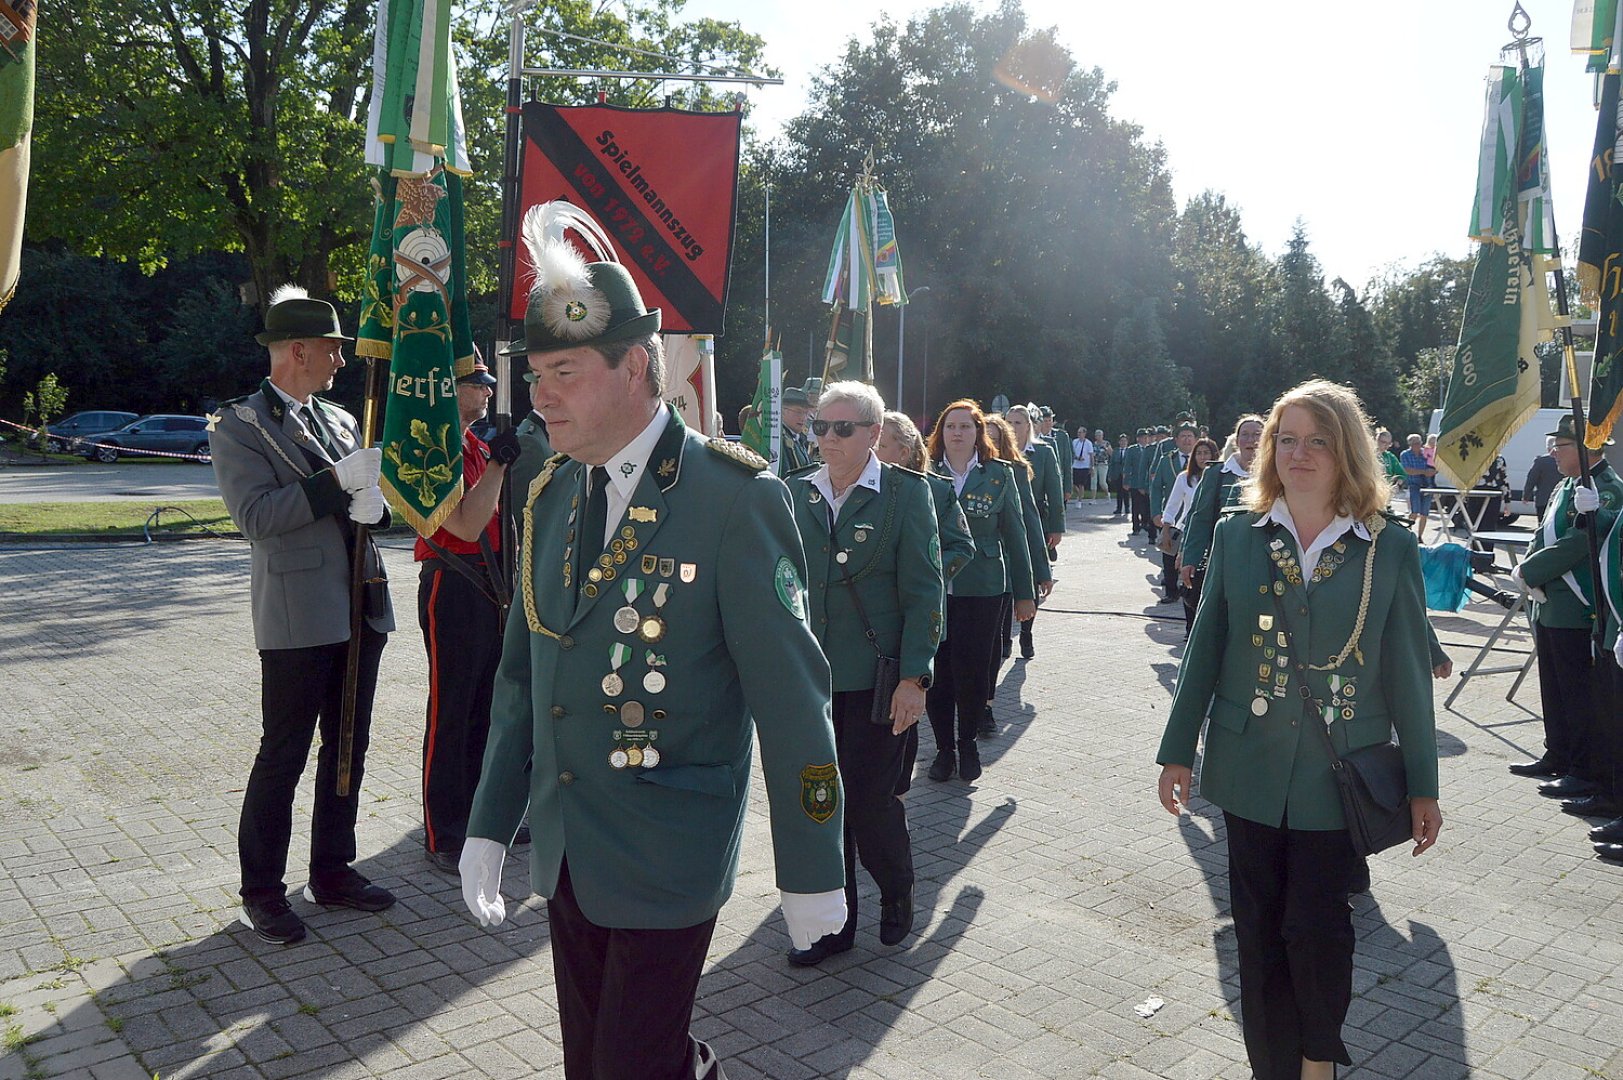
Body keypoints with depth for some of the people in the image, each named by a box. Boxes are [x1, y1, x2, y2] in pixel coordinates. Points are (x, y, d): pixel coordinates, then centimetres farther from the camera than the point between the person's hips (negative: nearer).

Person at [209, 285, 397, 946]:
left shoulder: (340, 420, 16)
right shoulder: (239, 425, -5)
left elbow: (372, 503, 16)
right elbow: (255, 515, -16)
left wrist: (375, 504, -8)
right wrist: (339, 481, -21)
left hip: (361, 611, 7)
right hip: (298, 618, -7)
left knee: (347, 748, 14)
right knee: (283, 755, 0)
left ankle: (332, 872, 27)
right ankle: (261, 893, 14)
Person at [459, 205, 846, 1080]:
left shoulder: (736, 497, -15)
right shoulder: (550, 496, 5)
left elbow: (790, 697, -14)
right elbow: (522, 672, 11)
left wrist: (812, 871, -10)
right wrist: (488, 827, 9)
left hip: (670, 861, -6)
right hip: (565, 850, 6)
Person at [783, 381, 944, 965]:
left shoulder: (907, 493, -3)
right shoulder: (795, 493, 7)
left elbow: (924, 591, -6)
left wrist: (914, 677, -11)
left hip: (875, 681, -3)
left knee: (873, 802, 2)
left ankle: (896, 894, 32)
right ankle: (833, 921, 26)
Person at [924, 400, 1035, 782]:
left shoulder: (999, 475, 5)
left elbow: (1015, 534, 7)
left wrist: (1024, 592, 6)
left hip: (981, 589, -1)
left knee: (971, 671, -1)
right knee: (937, 671, 3)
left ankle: (967, 744, 21)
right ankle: (944, 748, 20)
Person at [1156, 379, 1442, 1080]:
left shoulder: (1390, 550, -3)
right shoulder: (1237, 536, 1)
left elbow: (1407, 672, -1)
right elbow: (1205, 649, 3)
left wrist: (1423, 785, 1)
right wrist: (1177, 751, 4)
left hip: (1338, 777, -2)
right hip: (1250, 771, 2)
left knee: (1316, 929, 2)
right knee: (1259, 931, 10)